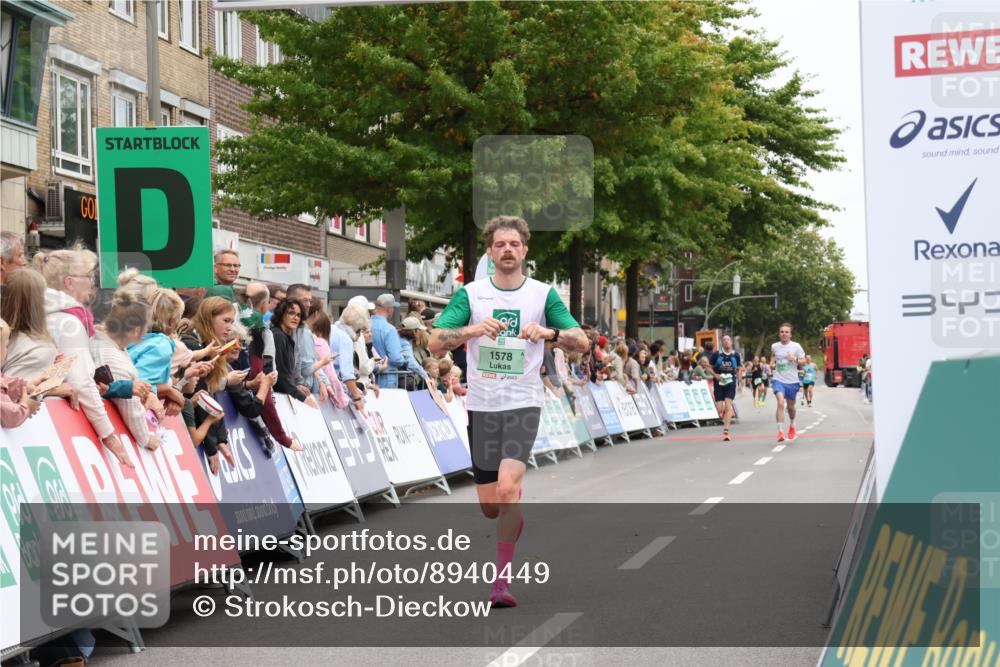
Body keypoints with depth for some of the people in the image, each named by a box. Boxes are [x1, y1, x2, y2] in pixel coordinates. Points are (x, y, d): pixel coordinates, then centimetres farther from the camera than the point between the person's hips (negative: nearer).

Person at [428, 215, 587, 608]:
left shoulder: (543, 294, 2)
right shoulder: (470, 295, 4)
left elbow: (581, 342, -5)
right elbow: (435, 342, -6)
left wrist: (549, 332, -25)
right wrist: (473, 329, -25)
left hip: (523, 403, -2)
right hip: (481, 404, 2)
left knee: (506, 488, -22)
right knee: (489, 508, 7)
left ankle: (502, 581, -13)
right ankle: (517, 521, 43)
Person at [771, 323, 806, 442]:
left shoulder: (796, 346, -4)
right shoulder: (774, 346, 2)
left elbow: (804, 361, 0)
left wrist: (795, 359, -18)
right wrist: (772, 362, 4)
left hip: (792, 380, 0)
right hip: (778, 379, 0)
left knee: (790, 406, 14)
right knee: (781, 403, -20)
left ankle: (792, 426, 45)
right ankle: (780, 432, -21)